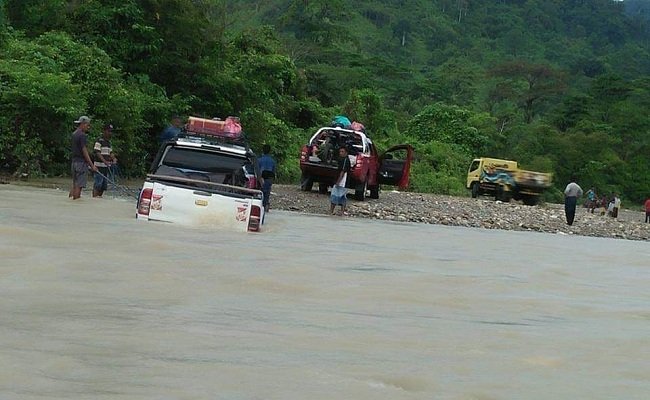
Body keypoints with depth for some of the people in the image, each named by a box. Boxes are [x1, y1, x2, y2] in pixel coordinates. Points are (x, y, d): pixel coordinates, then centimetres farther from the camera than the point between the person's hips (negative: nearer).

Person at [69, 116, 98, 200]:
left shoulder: (74, 134, 15)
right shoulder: (82, 135, -13)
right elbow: (84, 151, -16)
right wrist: (92, 165, -15)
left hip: (74, 162, 9)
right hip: (81, 162, -9)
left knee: (75, 185, 10)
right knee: (79, 186, -7)